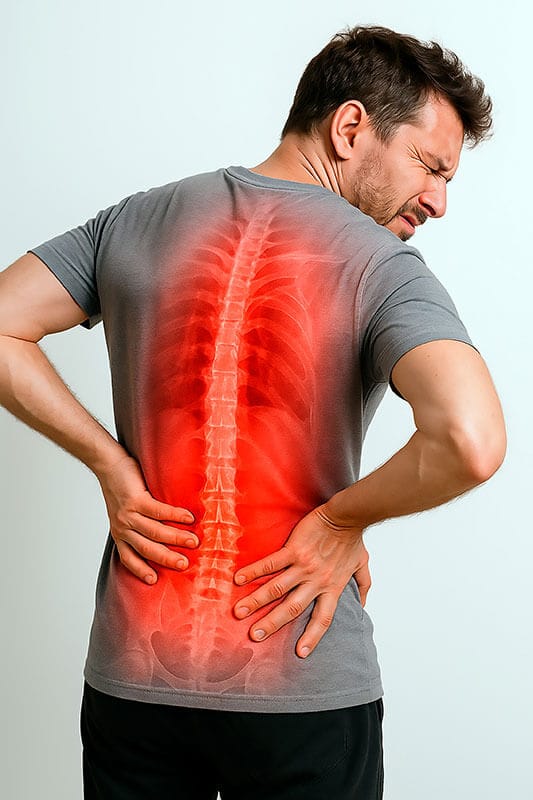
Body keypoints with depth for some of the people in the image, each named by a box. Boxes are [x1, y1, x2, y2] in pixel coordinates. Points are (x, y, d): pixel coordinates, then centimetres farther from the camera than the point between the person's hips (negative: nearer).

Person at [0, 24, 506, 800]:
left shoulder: (138, 222, 1)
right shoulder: (381, 266, -13)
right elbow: (471, 442, -28)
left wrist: (110, 464, -1)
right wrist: (343, 519, -11)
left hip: (131, 678, 3)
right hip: (307, 692, -3)